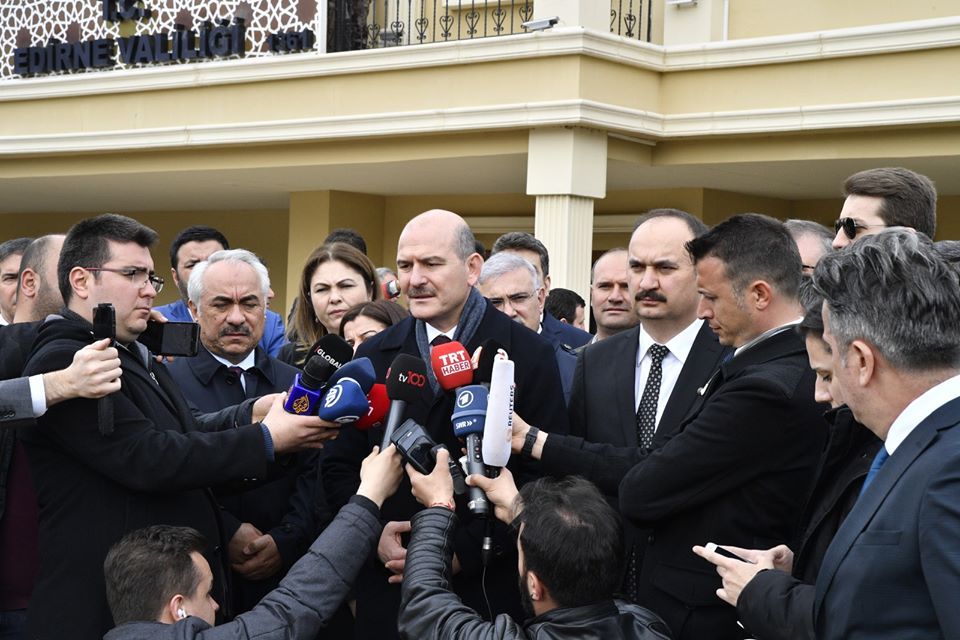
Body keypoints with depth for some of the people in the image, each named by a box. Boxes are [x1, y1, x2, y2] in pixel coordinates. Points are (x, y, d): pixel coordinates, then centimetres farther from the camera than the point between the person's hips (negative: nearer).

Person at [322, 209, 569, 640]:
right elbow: (339, 467, 9)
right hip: (387, 586, 3)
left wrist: (463, 551, -14)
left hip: (488, 589, -3)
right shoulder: (374, 357, 7)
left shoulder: (528, 355, -5)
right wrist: (374, 533, -8)